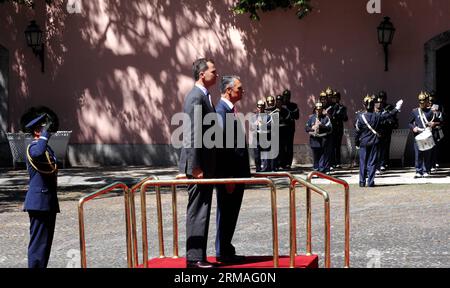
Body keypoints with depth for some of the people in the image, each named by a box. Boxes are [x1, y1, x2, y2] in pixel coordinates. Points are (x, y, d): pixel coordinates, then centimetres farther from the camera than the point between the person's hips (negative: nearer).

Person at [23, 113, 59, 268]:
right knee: (39, 241, -9)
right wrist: (45, 136, -23)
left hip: (49, 202, 10)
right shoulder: (33, 147, -12)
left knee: (46, 240, 13)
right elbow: (38, 153, -39)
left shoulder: (47, 148, 19)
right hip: (39, 202, -10)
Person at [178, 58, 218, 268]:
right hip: (198, 163, -10)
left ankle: (198, 256, 18)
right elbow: (193, 135, -20)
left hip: (205, 163, 10)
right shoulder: (196, 97, -15)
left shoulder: (203, 96, 16)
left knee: (201, 211, 12)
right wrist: (195, 167, -22)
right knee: (197, 211, -6)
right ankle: (194, 258, -1)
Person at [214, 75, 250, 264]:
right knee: (226, 214, -1)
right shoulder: (221, 111, -16)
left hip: (237, 173, 10)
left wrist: (242, 173, 16)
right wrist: (228, 177, -21)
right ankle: (223, 253, 8)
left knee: (231, 214, 15)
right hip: (229, 174, -9)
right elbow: (221, 145, -21)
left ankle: (226, 251, 23)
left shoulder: (231, 110, 15)